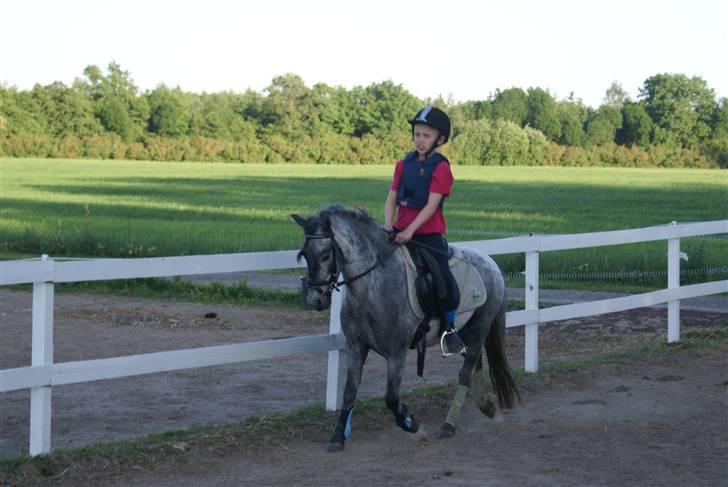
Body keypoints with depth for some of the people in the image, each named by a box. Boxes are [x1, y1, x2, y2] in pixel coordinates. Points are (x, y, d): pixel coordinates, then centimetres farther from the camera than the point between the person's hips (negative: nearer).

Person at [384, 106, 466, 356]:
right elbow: (391, 199, 8)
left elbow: (431, 205, -15)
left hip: (429, 235, -5)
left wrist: (410, 231, -25)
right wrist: (388, 226, -10)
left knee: (443, 277, -16)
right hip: (400, 233, 5)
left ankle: (449, 328, 4)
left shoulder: (441, 168, -6)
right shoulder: (404, 165, 9)